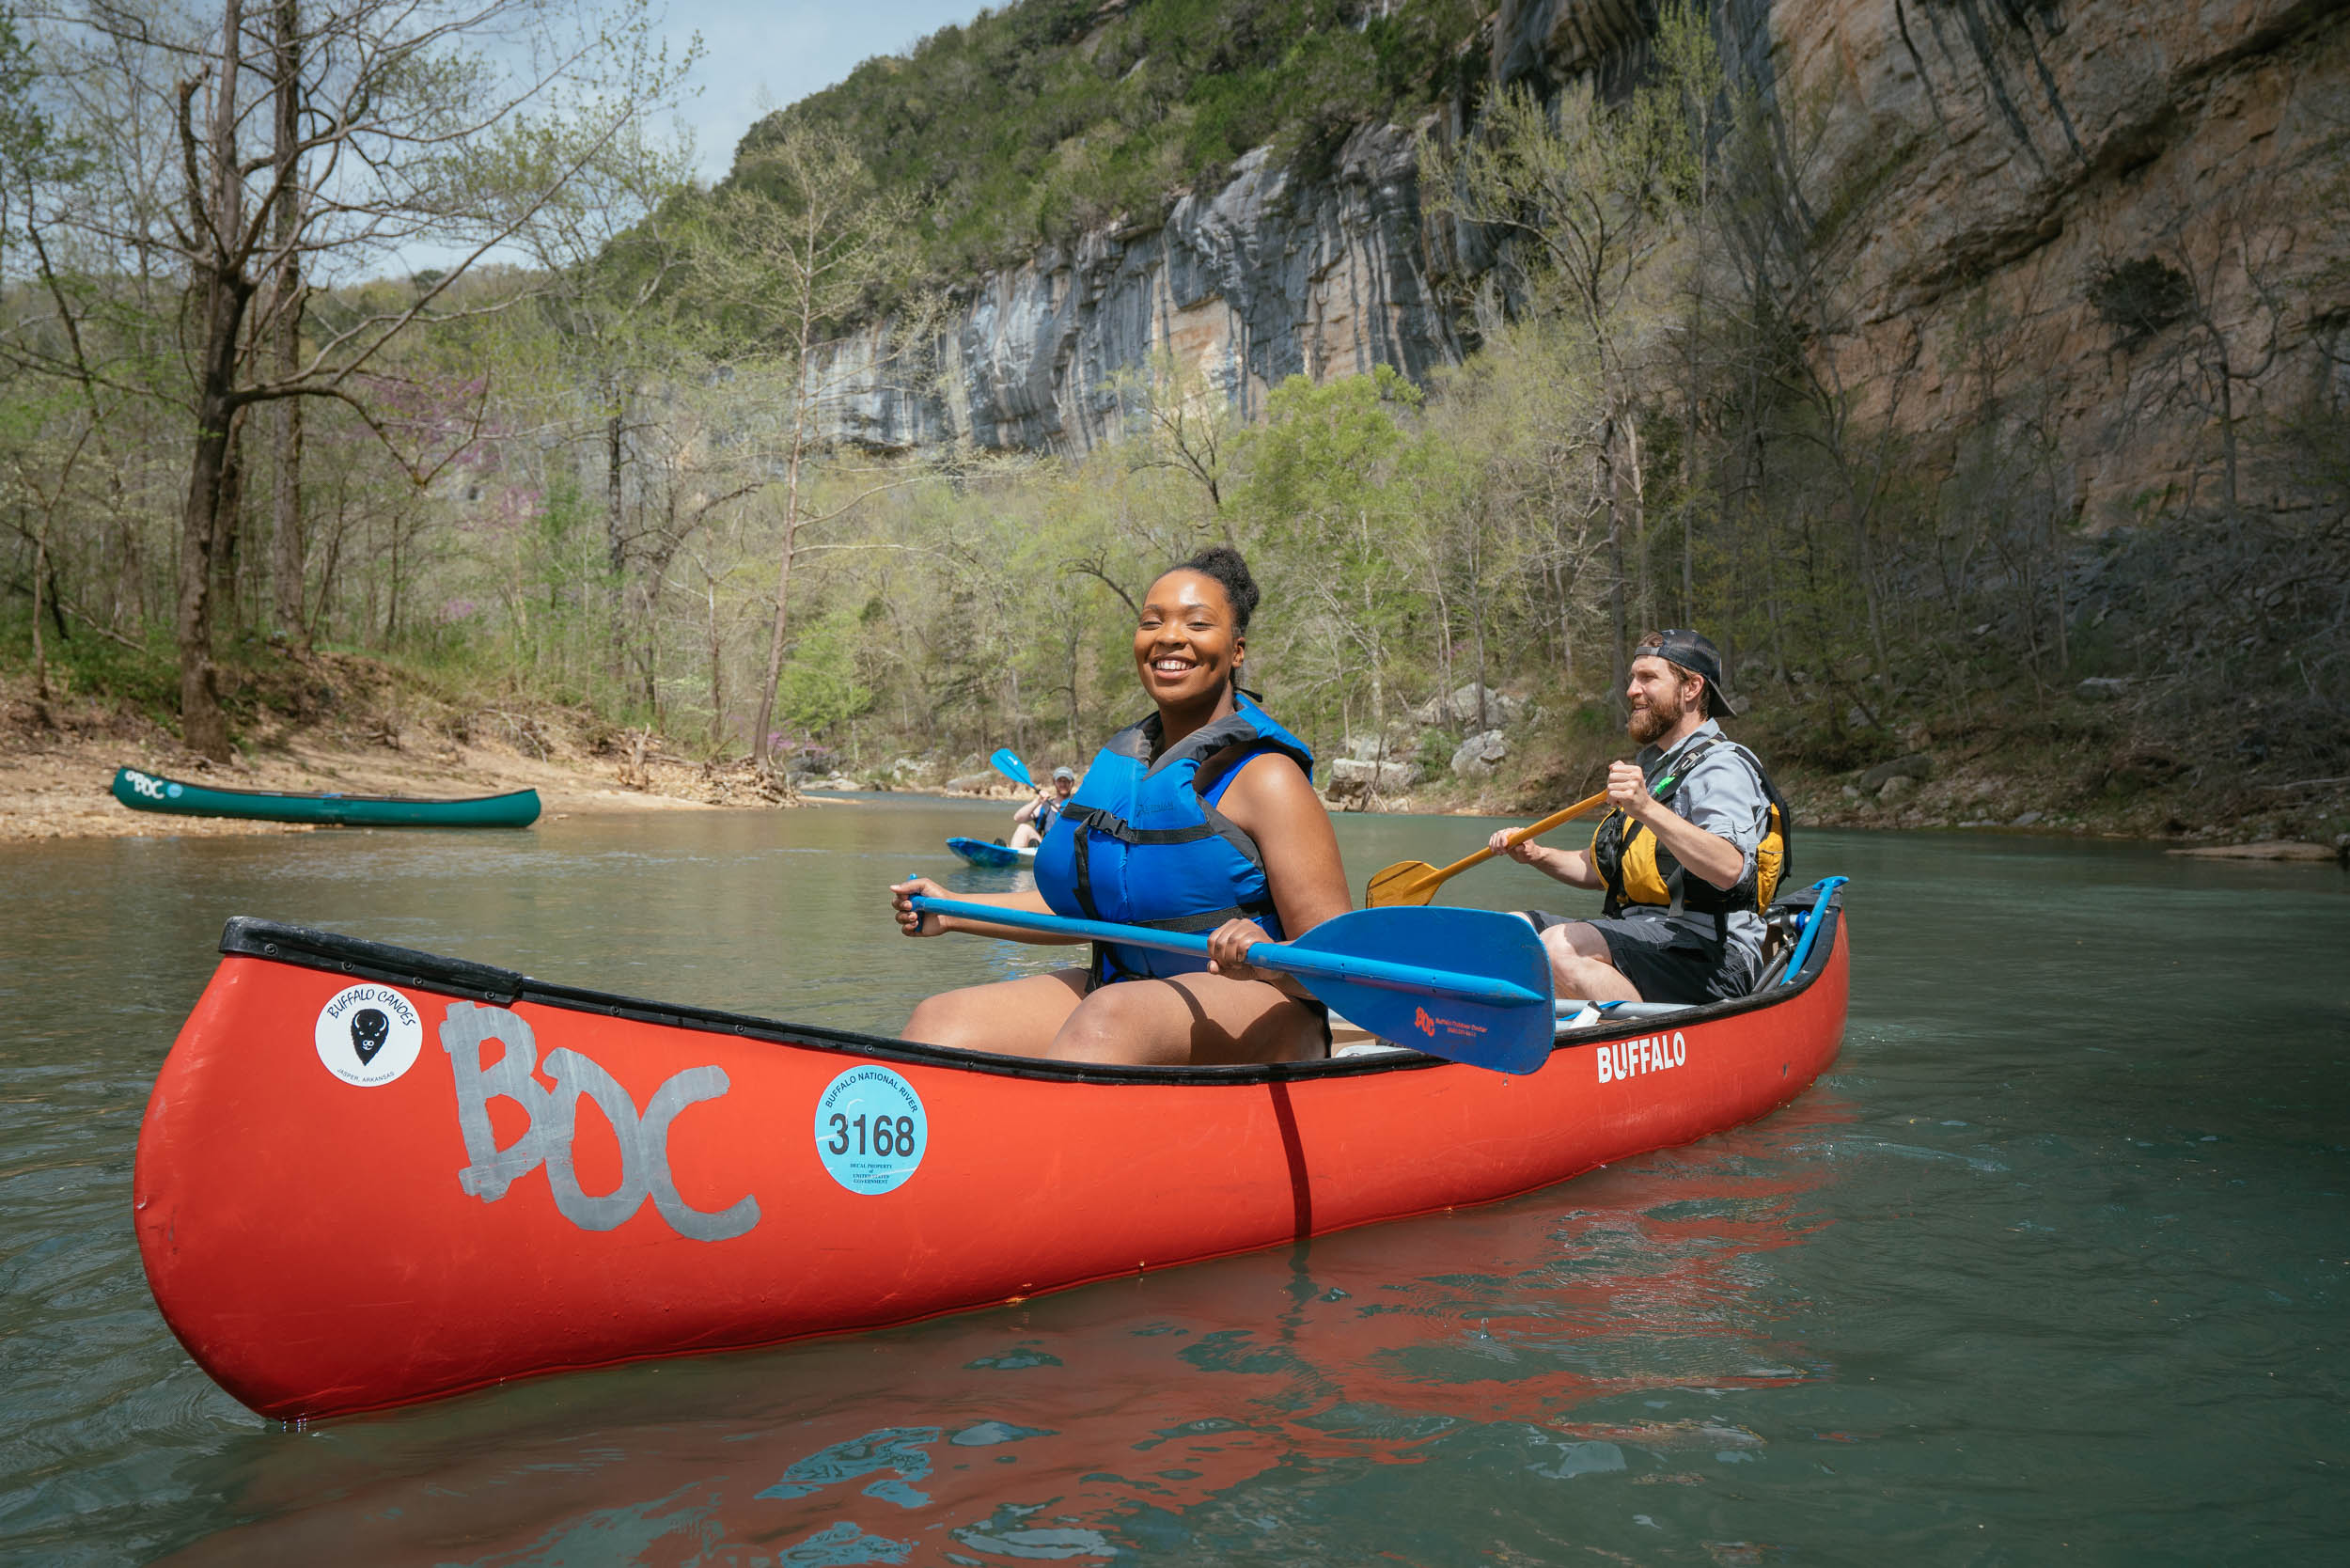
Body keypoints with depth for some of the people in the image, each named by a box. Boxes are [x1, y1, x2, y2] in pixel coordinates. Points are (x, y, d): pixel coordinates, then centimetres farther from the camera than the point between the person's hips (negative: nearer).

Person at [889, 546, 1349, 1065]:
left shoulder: (1266, 778, -10)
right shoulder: (1119, 763, 11)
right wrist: (952, 909, 22)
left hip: (1251, 1013, -7)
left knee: (1107, 1019, -38)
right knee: (939, 1022, -15)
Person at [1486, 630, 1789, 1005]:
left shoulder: (1722, 767, -9)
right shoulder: (1651, 764, 22)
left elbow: (1729, 869, -29)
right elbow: (1603, 869, 29)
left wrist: (1647, 809, -39)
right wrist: (1537, 855, 11)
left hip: (1708, 956, -10)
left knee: (1560, 947, -32)